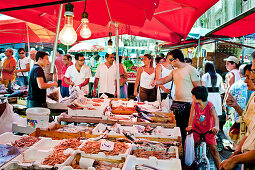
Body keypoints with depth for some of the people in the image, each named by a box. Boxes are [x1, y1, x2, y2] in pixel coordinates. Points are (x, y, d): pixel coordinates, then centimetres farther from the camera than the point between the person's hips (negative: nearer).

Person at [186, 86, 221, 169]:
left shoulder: (210, 106, -20)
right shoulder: (194, 103, -11)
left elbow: (215, 117, -34)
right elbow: (192, 115, -16)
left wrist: (216, 127, -54)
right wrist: (189, 126, -32)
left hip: (208, 131, -2)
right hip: (196, 129, 2)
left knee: (213, 149, -7)